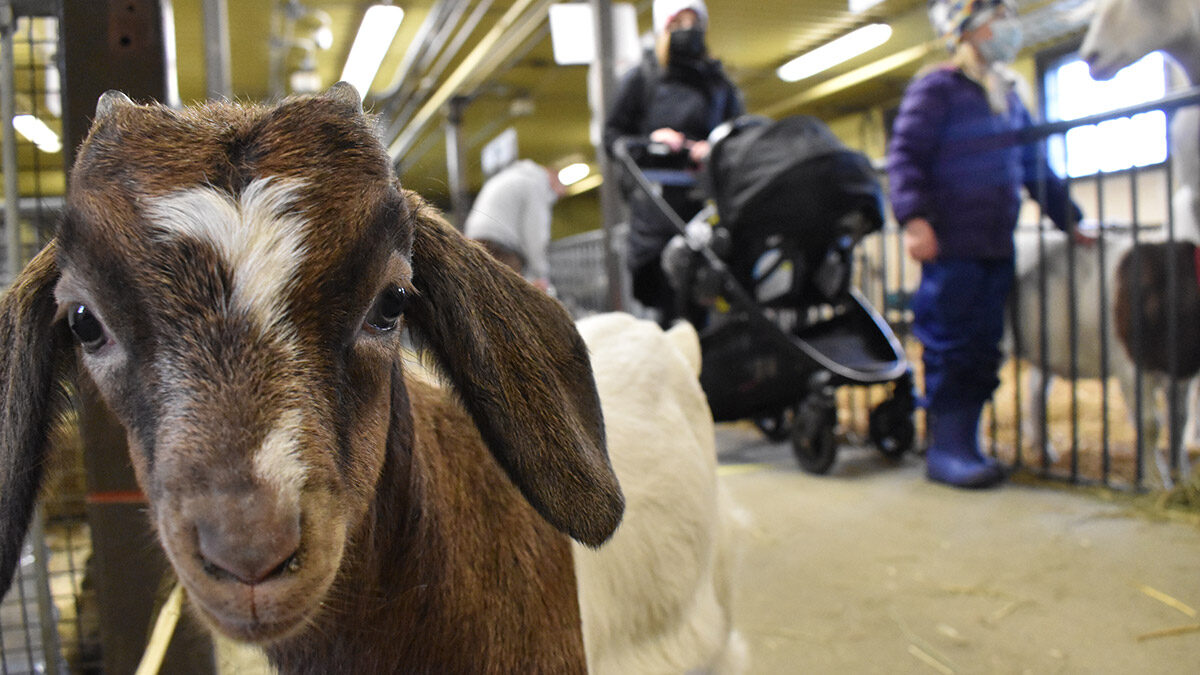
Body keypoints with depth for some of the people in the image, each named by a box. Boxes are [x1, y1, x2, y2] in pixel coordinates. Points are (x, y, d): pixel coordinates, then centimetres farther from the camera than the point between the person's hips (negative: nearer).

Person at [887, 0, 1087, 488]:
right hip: (951, 247, -7)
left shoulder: (1008, 97, 21)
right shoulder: (936, 88, -3)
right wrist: (914, 218, -23)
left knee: (983, 350, 7)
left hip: (997, 248, 8)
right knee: (951, 349, -6)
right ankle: (945, 450, 1)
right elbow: (904, 156, -11)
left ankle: (965, 443, 15)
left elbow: (1035, 168, 27)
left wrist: (1070, 220, 26)